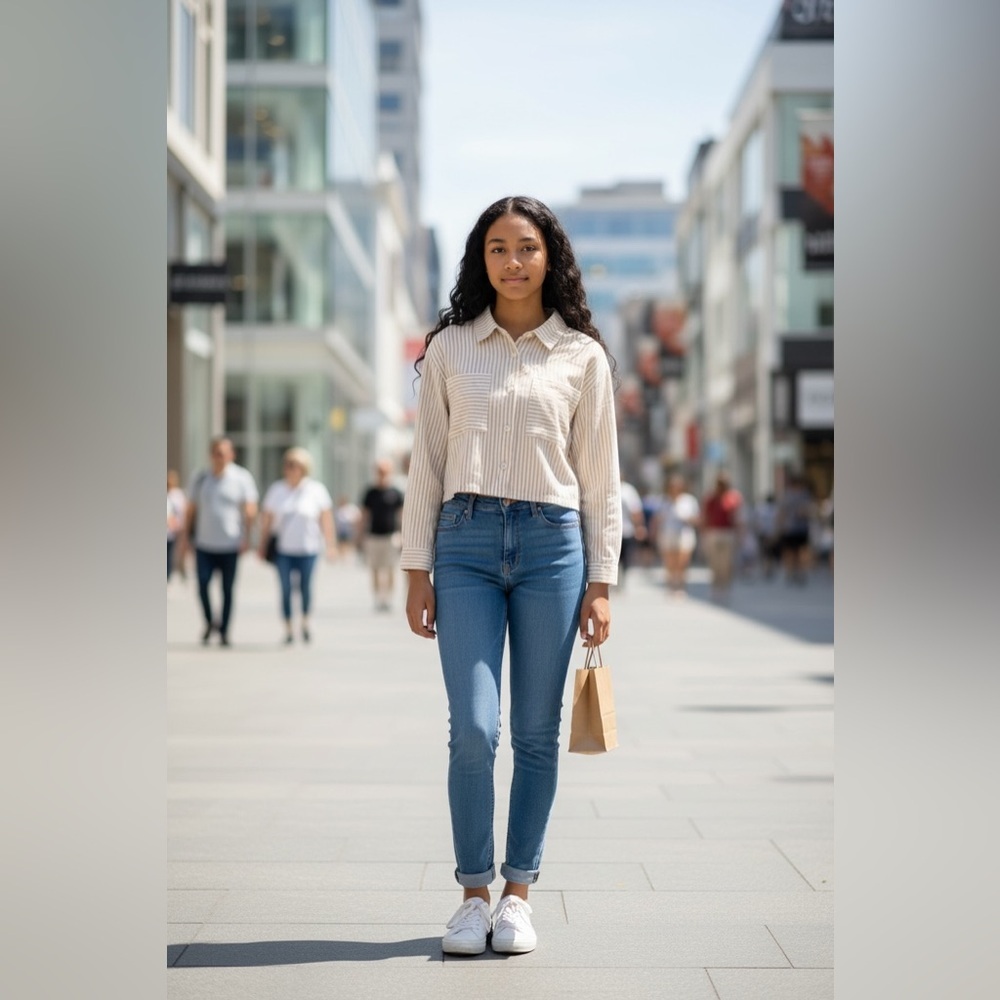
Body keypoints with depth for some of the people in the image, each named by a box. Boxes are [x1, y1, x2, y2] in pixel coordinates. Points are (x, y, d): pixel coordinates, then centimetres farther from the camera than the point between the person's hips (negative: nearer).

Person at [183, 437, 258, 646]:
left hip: (230, 545, -2)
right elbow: (191, 509, 12)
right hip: (204, 544, 2)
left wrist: (247, 537, -11)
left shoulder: (242, 478, -1)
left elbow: (250, 509, -3)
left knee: (228, 589, 2)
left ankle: (224, 631, 13)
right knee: (202, 584, -9)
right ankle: (210, 622, 13)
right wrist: (187, 536, 8)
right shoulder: (200, 478, 7)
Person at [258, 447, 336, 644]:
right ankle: (288, 629, 9)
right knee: (286, 589, 0)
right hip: (282, 549, 1)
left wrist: (330, 544, -1)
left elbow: (326, 518, 3)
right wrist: (262, 545, 7)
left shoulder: (316, 490, 1)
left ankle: (305, 622, 23)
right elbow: (266, 519, 9)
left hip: (307, 548, -1)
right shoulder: (276, 490, 6)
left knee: (306, 587, -1)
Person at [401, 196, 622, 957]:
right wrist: (418, 570, 4)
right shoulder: (449, 349, 8)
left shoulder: (583, 355, 7)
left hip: (552, 544, 0)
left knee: (536, 734, 5)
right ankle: (473, 892, 8)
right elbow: (427, 464, 9)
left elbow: (600, 478, 7)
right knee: (473, 730, -7)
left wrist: (600, 584, 2)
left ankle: (519, 892, 17)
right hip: (466, 543, 0)